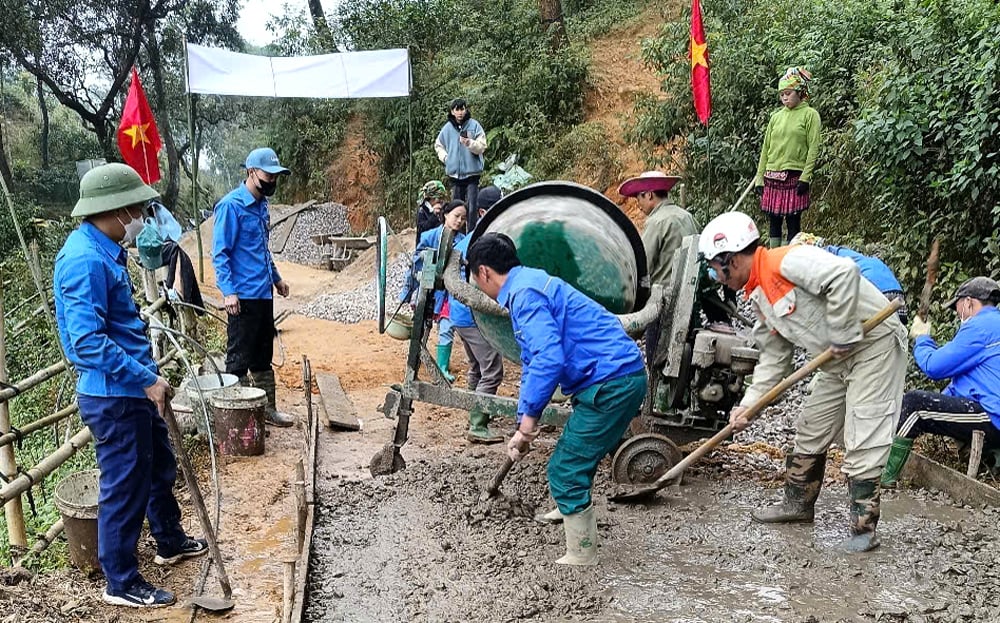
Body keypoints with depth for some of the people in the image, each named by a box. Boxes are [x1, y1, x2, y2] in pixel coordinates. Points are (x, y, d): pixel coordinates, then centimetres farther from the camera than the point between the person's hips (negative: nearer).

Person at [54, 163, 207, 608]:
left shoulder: (106, 251, 9)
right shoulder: (86, 260, -23)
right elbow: (87, 342, -29)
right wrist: (146, 379, -25)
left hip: (133, 389, 10)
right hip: (113, 397, -10)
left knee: (160, 467, 24)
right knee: (124, 488, 4)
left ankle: (170, 543, 44)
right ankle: (121, 583, 22)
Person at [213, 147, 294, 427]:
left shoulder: (261, 205, 12)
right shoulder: (231, 205, -13)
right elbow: (220, 253, -16)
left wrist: (276, 278, 25)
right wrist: (228, 291, -22)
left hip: (264, 294, 9)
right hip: (243, 297, -9)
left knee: (263, 358, 16)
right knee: (239, 360, 1)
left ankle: (267, 409, 25)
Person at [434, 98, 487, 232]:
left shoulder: (474, 125, -2)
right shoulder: (447, 128, 7)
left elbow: (482, 147, -7)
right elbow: (438, 145, 22)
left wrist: (469, 143, -24)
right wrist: (445, 157, 6)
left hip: (471, 172, -4)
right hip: (454, 172, 4)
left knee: (472, 206, -7)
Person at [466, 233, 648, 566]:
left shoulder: (525, 293, -14)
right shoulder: (528, 285, 19)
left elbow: (548, 360, -27)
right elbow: (533, 362, 25)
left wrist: (527, 423, -20)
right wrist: (525, 423, 24)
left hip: (612, 382, -11)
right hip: (624, 376, 11)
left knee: (565, 470, -3)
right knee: (577, 458, 30)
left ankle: (581, 558, 10)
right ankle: (572, 511, 53)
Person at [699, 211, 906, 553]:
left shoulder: (785, 261, -21)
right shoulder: (759, 298, 9)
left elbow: (844, 272, -34)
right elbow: (774, 359, 11)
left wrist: (843, 334, -25)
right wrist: (748, 405, 4)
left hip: (875, 345, -10)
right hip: (839, 360, 10)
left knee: (862, 441, -8)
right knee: (811, 430, 16)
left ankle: (864, 528, 3)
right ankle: (798, 503, 32)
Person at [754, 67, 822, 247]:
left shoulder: (809, 114, 0)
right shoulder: (776, 116, 13)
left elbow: (813, 148, -6)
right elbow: (766, 148, 13)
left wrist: (805, 177, -14)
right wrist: (760, 177, 8)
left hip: (794, 176, -5)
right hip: (772, 177, 5)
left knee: (793, 222, -1)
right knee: (773, 221, 8)